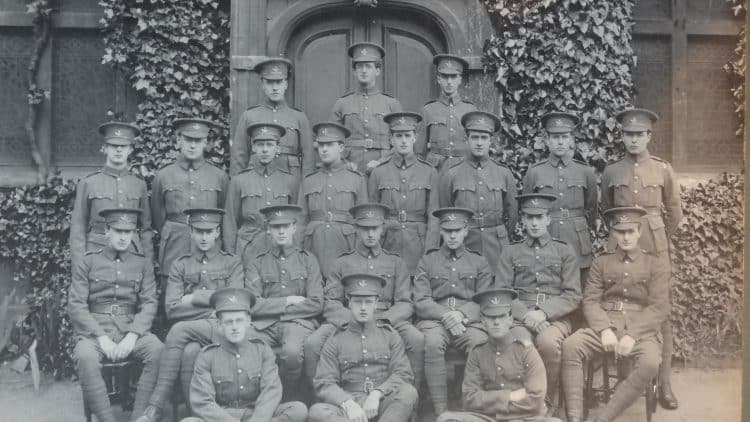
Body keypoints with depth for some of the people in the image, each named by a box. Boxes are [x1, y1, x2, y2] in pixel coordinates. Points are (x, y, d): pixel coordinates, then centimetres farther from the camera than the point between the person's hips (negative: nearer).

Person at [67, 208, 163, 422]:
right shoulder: (86, 262, 6)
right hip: (94, 331, -1)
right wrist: (101, 338, -13)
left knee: (159, 351, -29)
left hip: (131, 330, 1)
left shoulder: (143, 264, 11)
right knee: (85, 357, -34)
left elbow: (149, 305, 4)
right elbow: (76, 306, 0)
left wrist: (132, 336, -13)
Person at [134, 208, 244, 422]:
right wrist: (213, 306, -4)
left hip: (221, 330, -2)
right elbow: (171, 309, 3)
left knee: (179, 330, -29)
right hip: (190, 332, 2)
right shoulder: (180, 265, 17)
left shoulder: (232, 263, 14)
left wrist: (194, 298, -3)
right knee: (190, 351, -33)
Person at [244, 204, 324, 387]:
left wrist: (272, 306, 0)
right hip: (264, 324, 1)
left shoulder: (308, 260, 12)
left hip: (298, 322, 0)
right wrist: (288, 301, -3)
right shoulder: (256, 262, 12)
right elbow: (252, 305, 1)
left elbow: (316, 305, 2)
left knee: (292, 351, -34)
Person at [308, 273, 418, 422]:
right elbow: (324, 384, 2)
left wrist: (377, 394, -15)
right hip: (350, 407, 0)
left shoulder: (390, 335, 14)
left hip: (384, 404, 1)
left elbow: (403, 374, 4)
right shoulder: (335, 341, 12)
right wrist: (347, 403, -18)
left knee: (409, 392, -30)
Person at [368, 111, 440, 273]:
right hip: (388, 244, 0)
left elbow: (433, 217, 1)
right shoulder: (378, 173, 4)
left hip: (418, 242, 0)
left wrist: (430, 255, -6)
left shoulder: (429, 172, 4)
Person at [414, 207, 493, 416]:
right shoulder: (427, 261, 16)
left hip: (470, 320, 1)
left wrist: (462, 316, -11)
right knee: (432, 343, -35)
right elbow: (421, 301, 6)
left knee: (481, 344, -34)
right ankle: (441, 412, -29)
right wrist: (446, 315, -12)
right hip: (435, 319, 0)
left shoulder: (479, 262, 18)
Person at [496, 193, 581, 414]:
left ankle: (548, 403, -15)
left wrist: (543, 312, -12)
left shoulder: (565, 251, 14)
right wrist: (526, 315, -13)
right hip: (521, 317, 0)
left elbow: (573, 296, 5)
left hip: (556, 316, 0)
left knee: (548, 341, -34)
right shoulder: (510, 252, 16)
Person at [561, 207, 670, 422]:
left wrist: (632, 335, -15)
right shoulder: (601, 262, 14)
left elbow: (659, 307, 0)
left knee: (649, 363, -33)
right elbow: (590, 301, 5)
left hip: (641, 329, -1)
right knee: (570, 345, -28)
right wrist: (605, 329, -15)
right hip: (605, 326, 1)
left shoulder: (655, 263, 10)